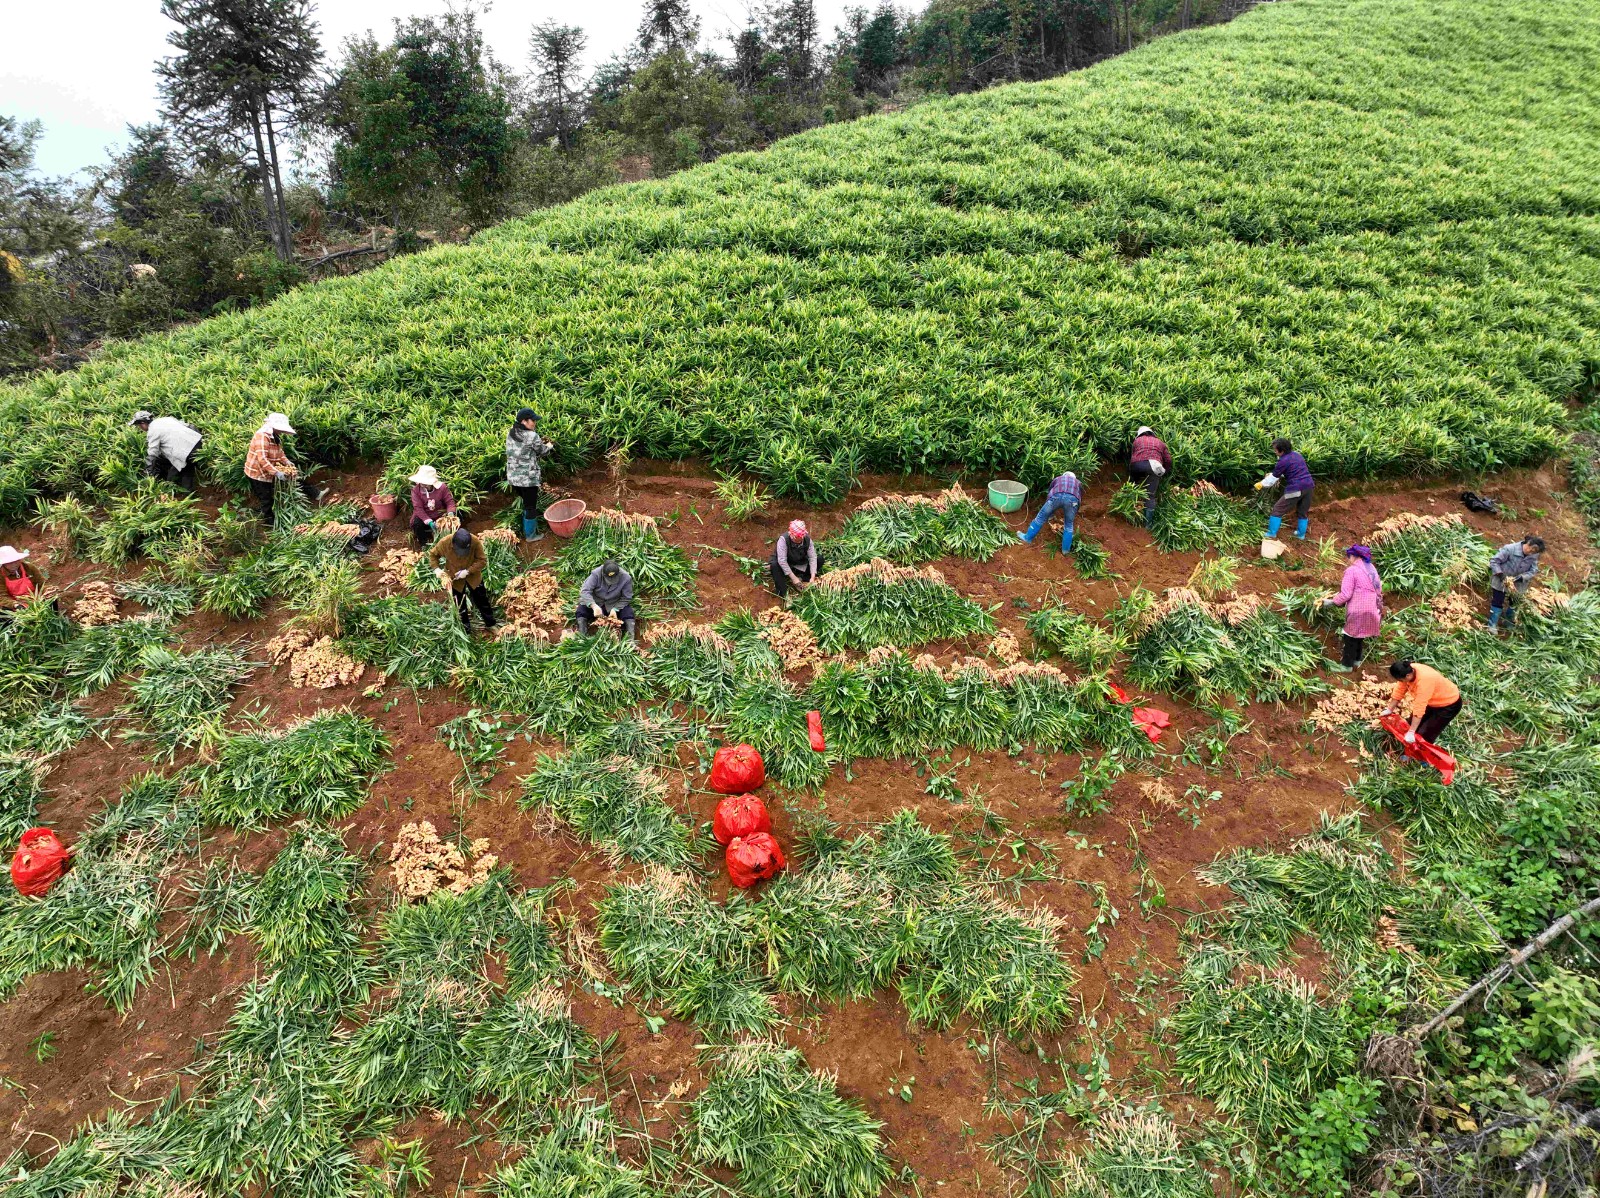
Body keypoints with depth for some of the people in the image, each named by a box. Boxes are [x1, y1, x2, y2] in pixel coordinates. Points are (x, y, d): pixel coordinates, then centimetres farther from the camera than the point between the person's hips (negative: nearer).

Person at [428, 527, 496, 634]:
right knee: (460, 605, 17)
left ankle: (491, 625, 36)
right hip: (454, 578, 0)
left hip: (473, 576, 0)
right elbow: (432, 554, -7)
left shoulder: (475, 542, -31)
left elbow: (482, 560, -21)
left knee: (482, 601, 15)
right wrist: (436, 569, -21)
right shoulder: (444, 543, -28)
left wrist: (468, 571, -29)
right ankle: (466, 628, 37)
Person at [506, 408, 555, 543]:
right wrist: (549, 445, 19)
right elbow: (543, 452, -2)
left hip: (513, 477, 7)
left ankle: (526, 529, 36)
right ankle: (531, 535, 21)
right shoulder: (532, 436, -18)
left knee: (524, 504, 23)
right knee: (531, 506, 9)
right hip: (528, 478, -7)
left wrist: (540, 442, 17)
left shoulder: (510, 434, 3)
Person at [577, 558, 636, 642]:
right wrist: (594, 606, -47)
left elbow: (626, 598, -13)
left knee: (628, 612, -24)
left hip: (616, 604, 0)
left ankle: (630, 641, -24)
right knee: (581, 611, -24)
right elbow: (585, 591, -32)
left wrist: (615, 609, -28)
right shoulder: (596, 574, -27)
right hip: (595, 603, 0)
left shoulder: (626, 578, -23)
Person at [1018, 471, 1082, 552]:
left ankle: (1027, 538, 26)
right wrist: (1074, 517, 50)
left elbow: (1049, 494, 42)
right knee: (1068, 525, 20)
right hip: (1073, 498, 1)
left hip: (1057, 495, -1)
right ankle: (1066, 549, 24)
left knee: (1041, 517, 16)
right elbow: (1080, 500, 40)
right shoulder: (1078, 483, 41)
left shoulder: (1057, 479, 41)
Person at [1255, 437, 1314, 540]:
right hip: (1308, 486, 8)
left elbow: (1273, 478, -2)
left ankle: (1271, 534, 5)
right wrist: (1273, 474, 25)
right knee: (1303, 512, 22)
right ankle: (1301, 534, 32)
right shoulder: (1296, 454, 12)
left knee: (1278, 510, 4)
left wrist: (1260, 485, 12)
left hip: (1296, 489, -8)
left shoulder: (1283, 461, -12)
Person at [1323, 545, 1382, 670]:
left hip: (1357, 609, -7)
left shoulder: (1351, 570, -12)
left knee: (1351, 636, 3)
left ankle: (1346, 665, 9)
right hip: (1372, 608, 8)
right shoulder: (1371, 568, 11)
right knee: (1359, 634, 22)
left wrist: (1331, 602, -6)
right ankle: (1357, 660, 33)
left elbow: (1346, 594, -17)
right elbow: (1378, 589, 14)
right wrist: (1379, 608, 23)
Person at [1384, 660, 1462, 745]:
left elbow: (1419, 708, -40)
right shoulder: (1408, 670, -18)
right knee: (1412, 723, 11)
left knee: (1424, 735, -9)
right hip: (1434, 700, 8)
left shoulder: (1424, 681, -40)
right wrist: (1389, 710, 5)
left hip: (1449, 704, -8)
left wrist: (1411, 733, -37)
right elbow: (1399, 691, -4)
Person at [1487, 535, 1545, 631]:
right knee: (1498, 603, -1)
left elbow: (1533, 571, -7)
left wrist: (1522, 577, -25)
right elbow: (1494, 561, -20)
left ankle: (1509, 625, 33)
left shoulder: (1534, 556, -10)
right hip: (1501, 581, -5)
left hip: (1517, 584, 5)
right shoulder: (1510, 549, -25)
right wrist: (1500, 574, -29)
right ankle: (1492, 626, 10)